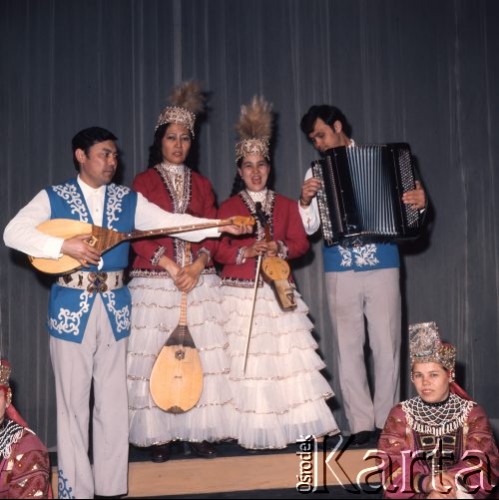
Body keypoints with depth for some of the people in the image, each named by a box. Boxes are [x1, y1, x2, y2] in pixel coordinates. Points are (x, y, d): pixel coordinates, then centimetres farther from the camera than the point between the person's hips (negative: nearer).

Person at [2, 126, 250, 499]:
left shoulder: (129, 200, 8)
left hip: (114, 307, 3)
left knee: (114, 401, 7)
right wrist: (64, 246, -21)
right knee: (73, 402, 3)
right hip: (71, 307, -3)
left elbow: (171, 222, 0)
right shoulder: (53, 198, 1)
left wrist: (221, 226, -12)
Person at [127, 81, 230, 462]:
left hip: (199, 278, 3)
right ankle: (159, 436, 3)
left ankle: (201, 432, 6)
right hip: (155, 280, -2)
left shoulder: (201, 184, 15)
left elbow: (212, 232, 8)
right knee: (156, 354, -4)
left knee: (203, 353, -1)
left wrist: (197, 266, -10)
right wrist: (170, 266, -13)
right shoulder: (144, 182, 6)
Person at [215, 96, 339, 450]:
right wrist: (245, 252, -15)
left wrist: (280, 249, -11)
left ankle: (300, 424, 1)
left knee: (288, 356, -4)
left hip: (278, 292, 2)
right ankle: (255, 429, 2)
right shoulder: (229, 207, 5)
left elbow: (301, 242, 8)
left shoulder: (286, 205, 12)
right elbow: (218, 249, 1)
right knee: (246, 361, -5)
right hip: (240, 294, -2)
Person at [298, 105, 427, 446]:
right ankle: (362, 424, 8)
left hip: (383, 268, -1)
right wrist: (305, 201, -13)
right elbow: (309, 227, 6)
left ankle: (386, 422, 10)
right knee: (348, 349, 2)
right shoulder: (317, 172, 11)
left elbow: (403, 207, 9)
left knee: (386, 346, 0)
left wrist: (420, 203, -13)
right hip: (341, 273, 1)